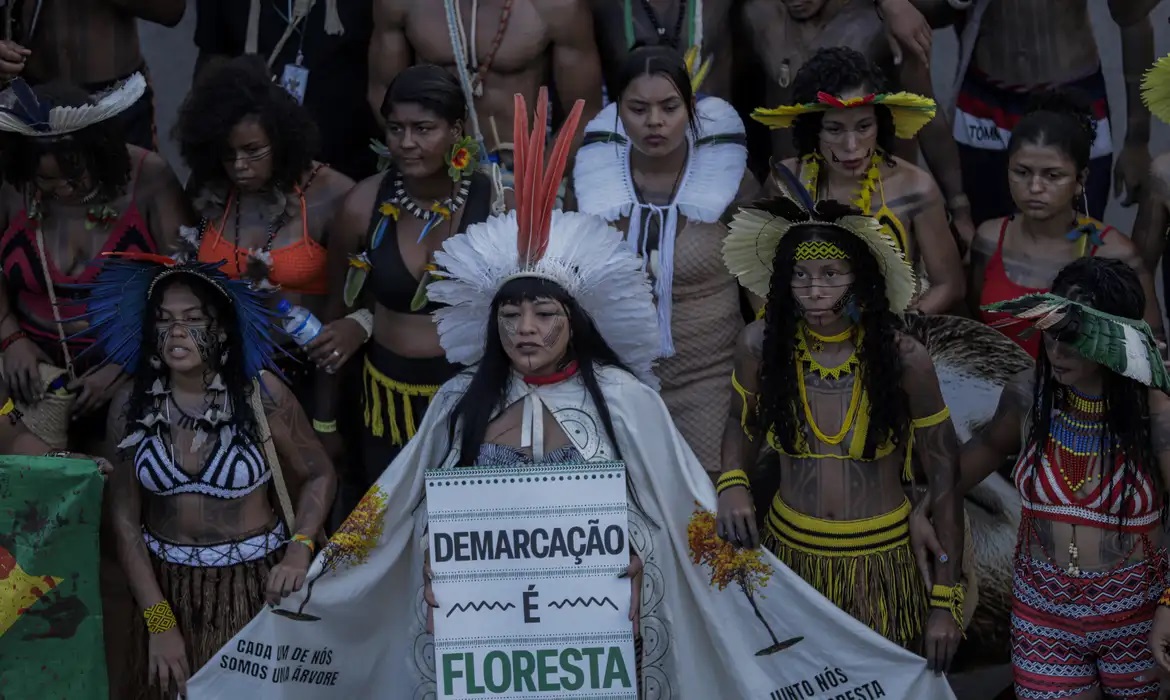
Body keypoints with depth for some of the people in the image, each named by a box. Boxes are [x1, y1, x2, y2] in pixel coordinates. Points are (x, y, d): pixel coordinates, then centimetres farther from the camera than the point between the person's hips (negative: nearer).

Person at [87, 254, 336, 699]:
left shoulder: (259, 393, -14)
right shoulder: (131, 405, -7)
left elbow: (319, 475, -2)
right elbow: (125, 520, -3)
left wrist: (299, 551, -18)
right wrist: (159, 621, -8)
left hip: (256, 582, -2)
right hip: (169, 584, 2)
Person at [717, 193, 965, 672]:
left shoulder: (903, 358, -15)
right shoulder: (761, 344, -9)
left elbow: (944, 478, -7)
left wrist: (946, 600, -8)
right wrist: (733, 483, -10)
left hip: (880, 559, -2)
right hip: (790, 551, 2)